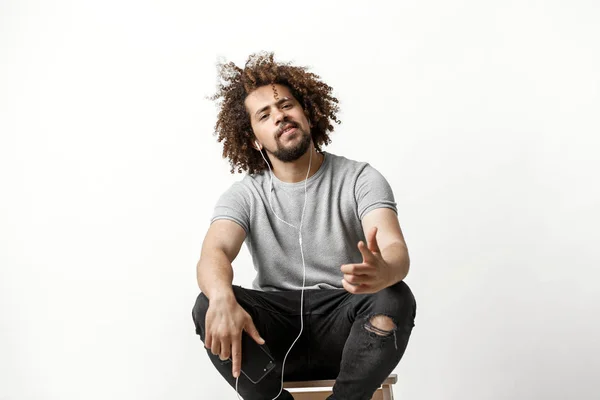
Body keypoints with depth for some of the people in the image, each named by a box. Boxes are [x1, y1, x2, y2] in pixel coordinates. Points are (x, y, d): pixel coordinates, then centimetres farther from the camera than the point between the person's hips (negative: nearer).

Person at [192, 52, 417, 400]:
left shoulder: (361, 179, -3)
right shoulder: (245, 196, 1)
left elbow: (396, 250, -20)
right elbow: (214, 254, -18)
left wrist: (382, 272, -46)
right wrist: (222, 298, -43)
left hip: (345, 329, -1)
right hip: (277, 329, 1)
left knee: (395, 298, -31)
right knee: (209, 306, -27)